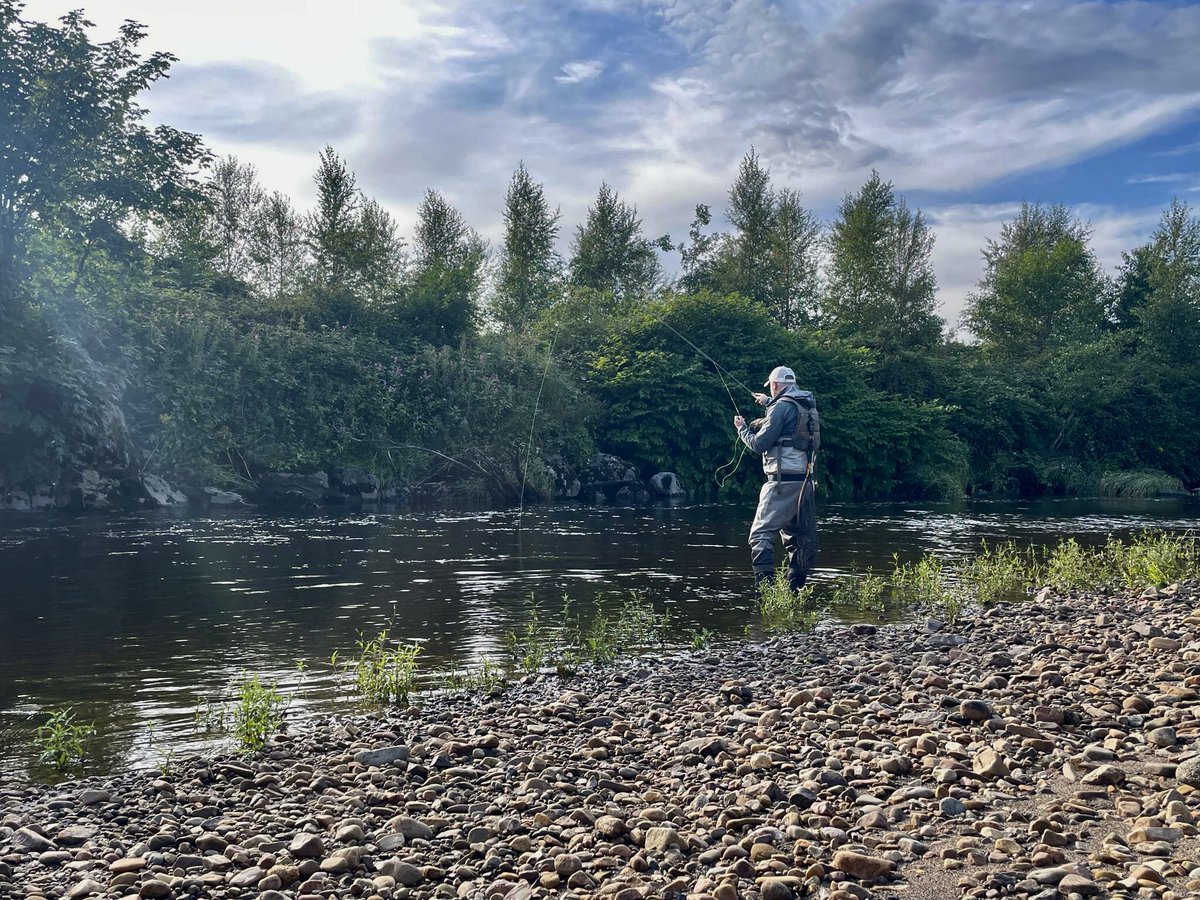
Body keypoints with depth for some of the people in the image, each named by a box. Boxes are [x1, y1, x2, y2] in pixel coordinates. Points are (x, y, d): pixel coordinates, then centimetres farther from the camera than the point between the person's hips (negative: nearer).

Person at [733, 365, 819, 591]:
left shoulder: (781, 407, -10)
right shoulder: (806, 406, 14)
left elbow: (759, 444, -9)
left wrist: (742, 428, 9)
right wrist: (769, 403, 52)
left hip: (783, 481, -9)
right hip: (805, 479, 9)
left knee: (761, 534, -10)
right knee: (801, 536, 12)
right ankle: (796, 588, 16)